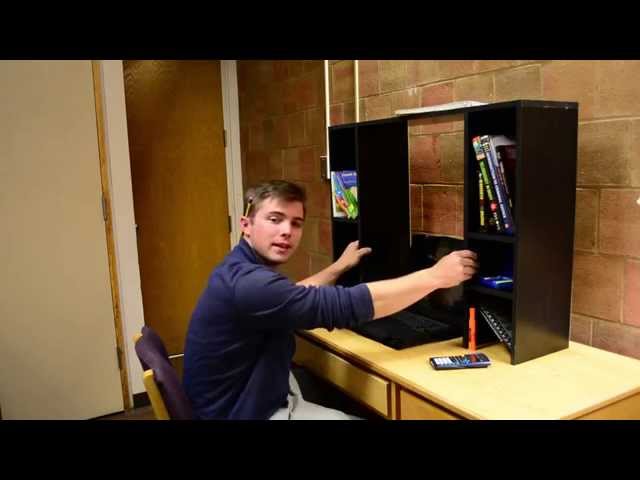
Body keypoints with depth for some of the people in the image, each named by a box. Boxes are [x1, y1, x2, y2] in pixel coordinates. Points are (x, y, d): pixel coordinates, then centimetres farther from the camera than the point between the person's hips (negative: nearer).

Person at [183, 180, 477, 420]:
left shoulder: (244, 269, 4)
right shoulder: (248, 283, -29)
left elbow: (291, 298, 22)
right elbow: (347, 305, -33)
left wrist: (339, 267, 22)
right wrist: (436, 276, -25)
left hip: (263, 397, 10)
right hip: (248, 414, -9)